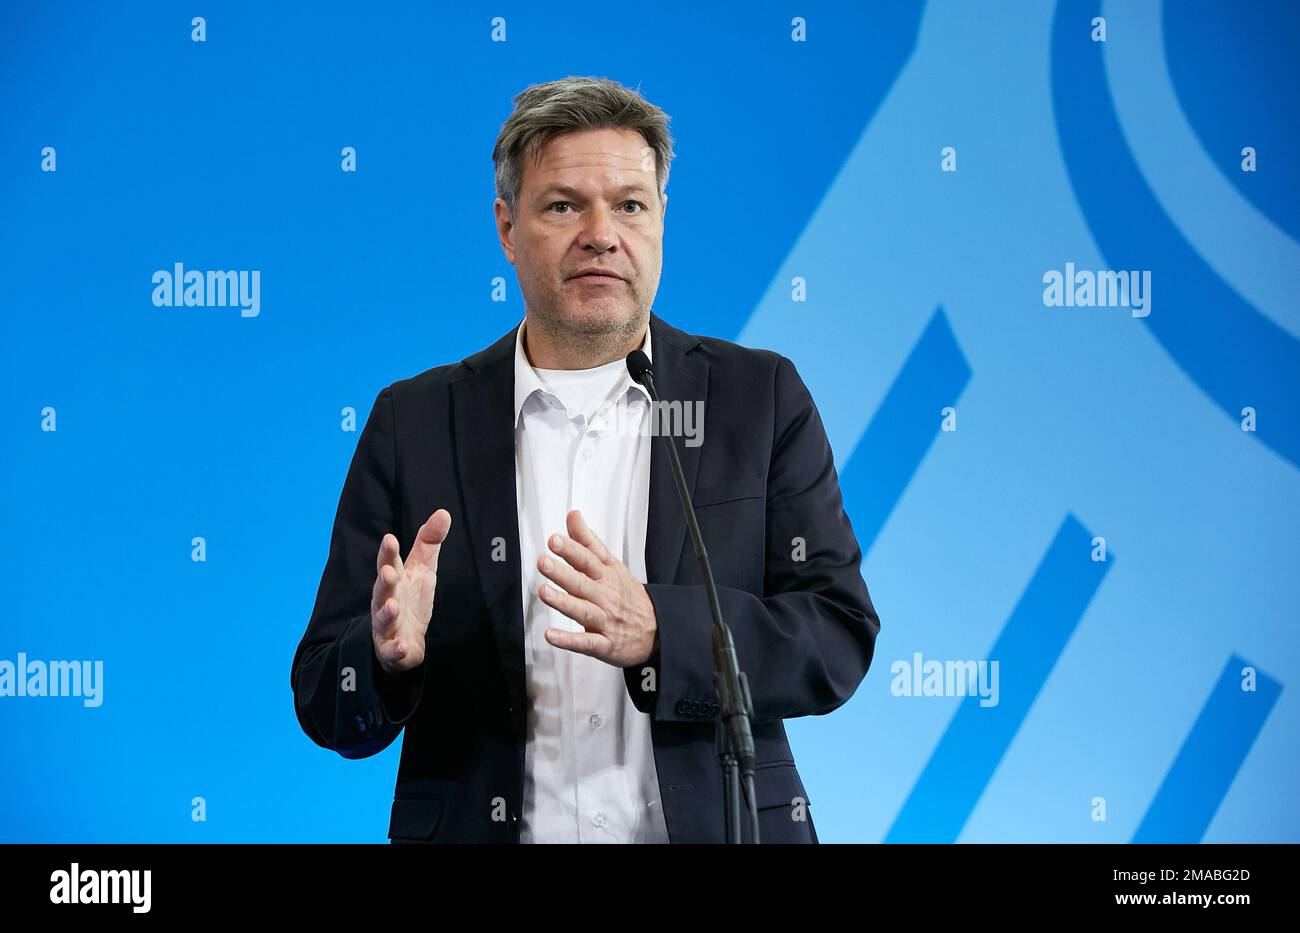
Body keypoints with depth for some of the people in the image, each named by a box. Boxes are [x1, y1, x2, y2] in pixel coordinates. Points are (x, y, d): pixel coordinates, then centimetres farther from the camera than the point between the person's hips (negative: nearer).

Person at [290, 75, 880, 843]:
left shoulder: (762, 398, 1)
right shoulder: (414, 423, 2)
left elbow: (840, 636, -8)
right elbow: (325, 706, 1)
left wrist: (656, 630, -23)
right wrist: (390, 654, -21)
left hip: (712, 825, 0)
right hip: (481, 827, 0)